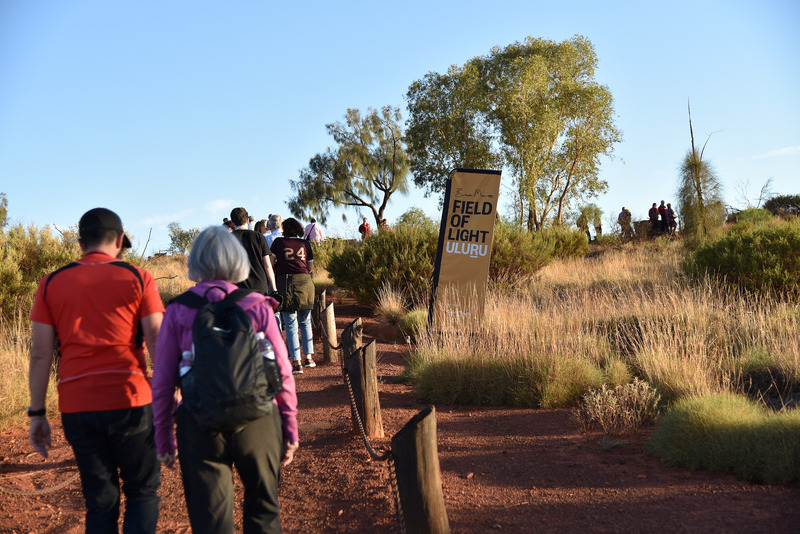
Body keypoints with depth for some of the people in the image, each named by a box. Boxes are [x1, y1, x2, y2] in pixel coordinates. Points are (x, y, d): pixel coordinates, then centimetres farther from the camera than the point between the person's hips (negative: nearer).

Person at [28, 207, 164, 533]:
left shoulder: (52, 283, 7)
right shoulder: (137, 278, 1)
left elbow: (40, 354, 4)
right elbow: (157, 342, -5)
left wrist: (37, 414, 9)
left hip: (76, 408, 2)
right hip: (129, 402, -2)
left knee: (100, 501, 14)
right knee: (143, 491, 13)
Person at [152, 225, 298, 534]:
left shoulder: (177, 312, -3)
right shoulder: (257, 307, -4)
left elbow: (162, 383, -1)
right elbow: (282, 373, -3)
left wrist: (163, 436, 11)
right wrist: (290, 428, 8)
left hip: (200, 426, 0)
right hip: (257, 422, 0)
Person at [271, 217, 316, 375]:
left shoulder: (278, 242, 3)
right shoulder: (305, 243, 9)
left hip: (285, 283, -2)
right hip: (304, 282, 2)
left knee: (290, 325, 1)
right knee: (305, 322, 18)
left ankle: (296, 363, -3)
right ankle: (309, 357, 16)